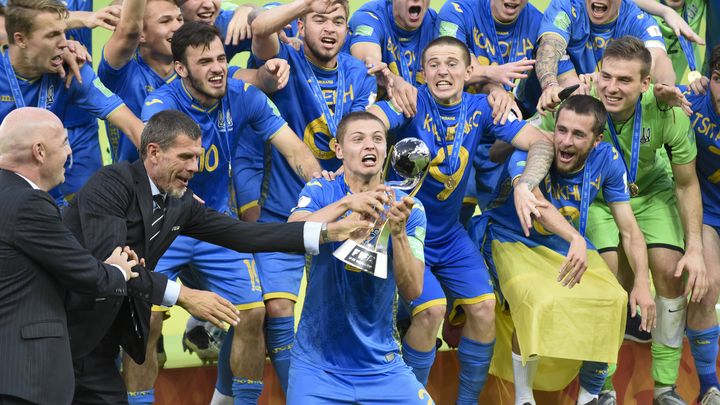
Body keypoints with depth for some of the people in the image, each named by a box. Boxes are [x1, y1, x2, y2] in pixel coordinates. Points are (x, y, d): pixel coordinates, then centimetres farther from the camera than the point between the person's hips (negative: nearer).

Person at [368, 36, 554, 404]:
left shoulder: (481, 109, -6)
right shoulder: (414, 103, -17)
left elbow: (541, 142, -10)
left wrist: (525, 186, -27)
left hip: (449, 234, 5)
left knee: (484, 307, -5)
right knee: (432, 308, -19)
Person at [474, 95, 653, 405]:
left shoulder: (606, 160, -13)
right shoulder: (530, 152, -26)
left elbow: (629, 230, -8)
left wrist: (642, 282, -23)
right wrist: (575, 239, -64)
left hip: (570, 244, 4)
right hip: (515, 242, -4)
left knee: (614, 301, -19)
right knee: (541, 302, -33)